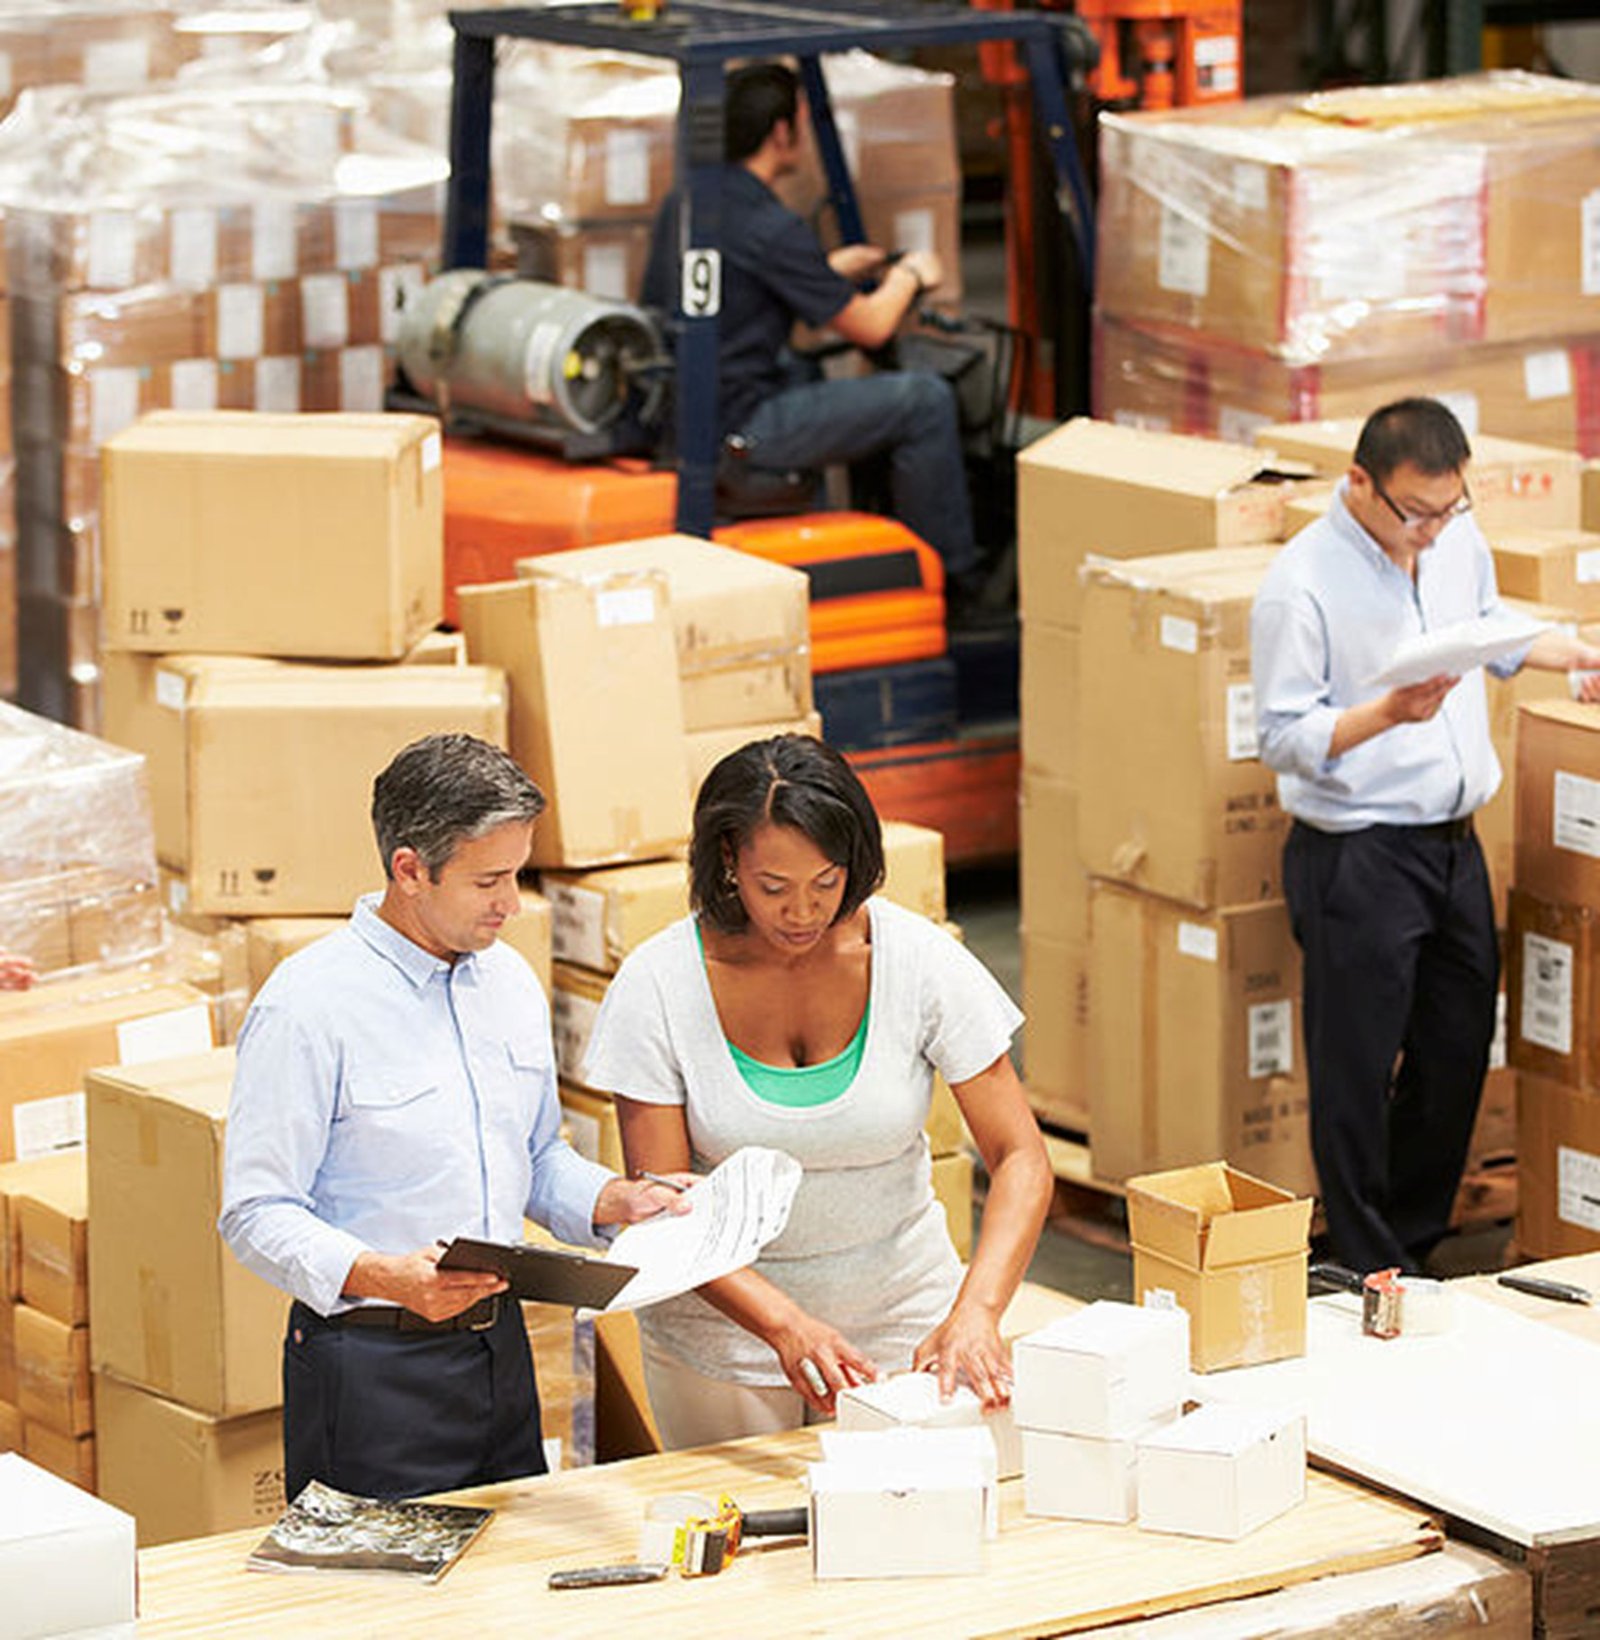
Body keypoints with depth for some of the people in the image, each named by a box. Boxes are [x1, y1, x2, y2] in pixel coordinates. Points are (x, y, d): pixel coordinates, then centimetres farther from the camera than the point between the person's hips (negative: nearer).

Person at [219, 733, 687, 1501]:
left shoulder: (509, 982, 10)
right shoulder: (308, 1005, -14)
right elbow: (256, 1214, -17)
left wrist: (618, 1200, 2)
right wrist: (390, 1280, -30)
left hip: (499, 1347, 7)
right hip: (370, 1371, -7)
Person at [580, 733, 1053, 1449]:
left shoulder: (919, 960, -14)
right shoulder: (659, 983, -15)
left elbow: (1020, 1160, -12)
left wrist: (975, 1311, -28)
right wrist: (784, 1323, -31)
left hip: (900, 1321, 1)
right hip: (724, 1329, -1)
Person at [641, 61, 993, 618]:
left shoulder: (684, 203, 8)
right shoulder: (771, 228, -18)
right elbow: (870, 327, -8)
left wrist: (832, 268, 30)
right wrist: (909, 276, 12)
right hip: (736, 429, -10)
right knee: (926, 399, -2)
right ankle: (950, 577, 10)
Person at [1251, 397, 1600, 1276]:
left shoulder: (1456, 539, 4)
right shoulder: (1301, 585, -17)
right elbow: (1283, 737, -16)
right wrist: (1387, 714, -28)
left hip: (1454, 841, 7)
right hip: (1356, 859, -7)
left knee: (1458, 1052, 15)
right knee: (1356, 1073, -1)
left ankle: (1414, 1243, 30)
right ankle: (1370, 1275, 10)